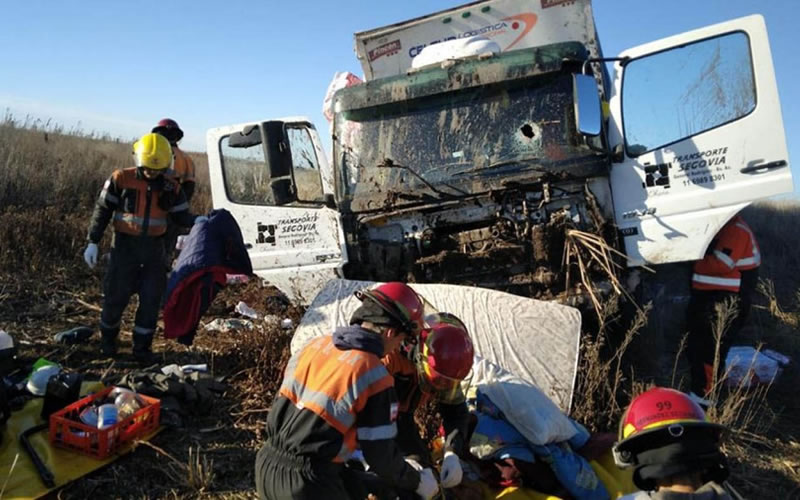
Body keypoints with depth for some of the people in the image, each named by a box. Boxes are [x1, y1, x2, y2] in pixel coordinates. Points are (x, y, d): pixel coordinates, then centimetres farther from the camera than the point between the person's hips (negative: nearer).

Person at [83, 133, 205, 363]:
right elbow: (102, 211, -3)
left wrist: (202, 220, -18)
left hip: (154, 249, 2)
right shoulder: (121, 179, -8)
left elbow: (182, 217, 3)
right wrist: (93, 243, -7)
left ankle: (142, 346, 19)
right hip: (125, 246, -2)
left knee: (151, 299, 4)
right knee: (116, 296, 6)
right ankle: (108, 339, 31)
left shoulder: (171, 188, 0)